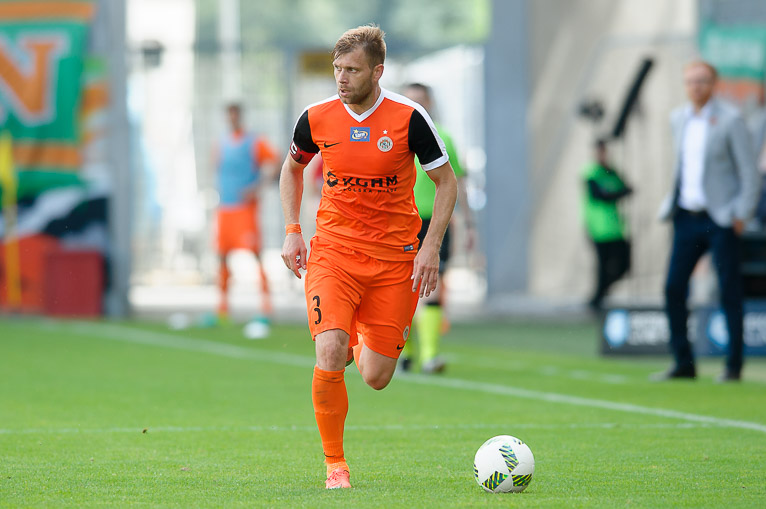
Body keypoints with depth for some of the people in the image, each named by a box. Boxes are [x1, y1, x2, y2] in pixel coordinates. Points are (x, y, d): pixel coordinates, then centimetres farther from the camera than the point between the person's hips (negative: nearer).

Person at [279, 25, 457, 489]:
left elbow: (447, 182, 1)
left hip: (393, 257, 0)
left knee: (377, 377, 0)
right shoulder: (316, 119, -3)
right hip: (332, 250, 0)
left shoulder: (408, 118, -9)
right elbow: (292, 169, 17)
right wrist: (292, 231, 6)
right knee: (329, 355, -21)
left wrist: (431, 247, -9)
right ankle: (335, 466, -5)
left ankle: (360, 344, 38)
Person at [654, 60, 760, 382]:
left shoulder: (730, 120, -7)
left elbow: (749, 171, -6)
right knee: (674, 289, 1)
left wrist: (742, 214, -10)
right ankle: (683, 364, 9)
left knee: (729, 292, -2)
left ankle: (734, 366, 5)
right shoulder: (678, 119, 11)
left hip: (720, 219, -6)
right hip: (687, 217, 6)